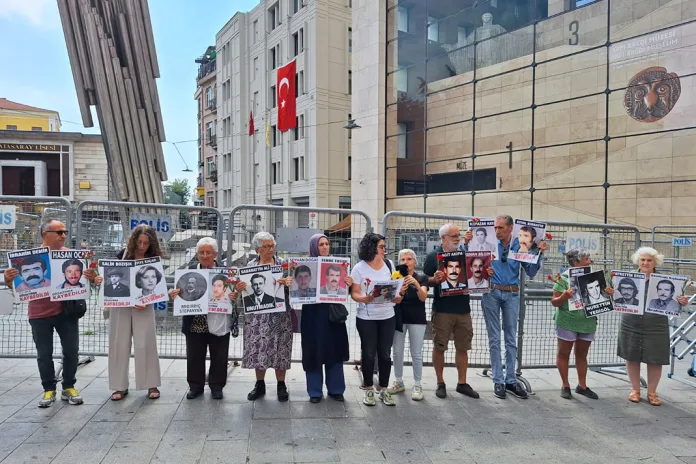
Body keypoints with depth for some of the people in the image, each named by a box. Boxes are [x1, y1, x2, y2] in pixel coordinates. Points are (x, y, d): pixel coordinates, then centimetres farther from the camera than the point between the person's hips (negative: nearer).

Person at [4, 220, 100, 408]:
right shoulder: (30, 256, -3)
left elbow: (84, 276, 2)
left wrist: (92, 277, -20)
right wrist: (8, 279, -23)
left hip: (67, 311, 1)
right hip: (40, 314, -1)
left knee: (71, 350, 7)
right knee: (44, 354, 10)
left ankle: (69, 387, 23)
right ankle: (49, 389, 24)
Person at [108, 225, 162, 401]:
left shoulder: (154, 259, -4)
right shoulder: (123, 254, -2)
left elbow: (155, 286, -5)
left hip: (143, 306, -1)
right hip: (120, 305, 2)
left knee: (146, 344, 0)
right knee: (119, 344, 5)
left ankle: (151, 384, 11)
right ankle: (120, 386, 17)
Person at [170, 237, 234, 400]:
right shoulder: (190, 270, 3)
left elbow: (233, 291, -1)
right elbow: (182, 292, 3)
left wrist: (235, 296, -23)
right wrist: (173, 293, -18)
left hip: (218, 323, -1)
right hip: (195, 323, 2)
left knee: (219, 357, 10)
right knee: (194, 356, 13)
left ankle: (216, 386, 27)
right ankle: (195, 386, 29)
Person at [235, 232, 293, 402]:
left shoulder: (282, 263, 2)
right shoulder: (250, 265, 7)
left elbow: (292, 282, -4)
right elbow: (244, 288, 9)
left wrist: (286, 283, -26)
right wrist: (239, 288, -14)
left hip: (279, 314, -1)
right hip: (257, 314, 2)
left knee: (279, 348, 2)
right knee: (258, 348, 6)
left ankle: (281, 385, 17)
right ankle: (260, 384, 23)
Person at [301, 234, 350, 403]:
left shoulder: (335, 264, 6)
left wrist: (349, 284, -12)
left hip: (333, 313, 3)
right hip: (313, 314, -2)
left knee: (334, 350, 9)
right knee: (314, 351, 4)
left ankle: (335, 389, 22)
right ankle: (315, 391, 17)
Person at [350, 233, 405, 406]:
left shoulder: (389, 264, 2)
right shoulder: (359, 268, -9)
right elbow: (354, 293, -7)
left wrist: (398, 294, -8)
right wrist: (364, 299, -26)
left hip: (388, 317, 3)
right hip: (366, 318, -3)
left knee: (385, 353, 9)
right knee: (369, 353, 7)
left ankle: (384, 389, 22)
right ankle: (368, 389, 22)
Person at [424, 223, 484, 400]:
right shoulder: (433, 256, -3)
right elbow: (425, 281, -3)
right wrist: (435, 279, -23)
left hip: (463, 308, 4)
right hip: (442, 310, -4)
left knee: (463, 347, 10)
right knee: (439, 347, 4)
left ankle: (462, 383, 21)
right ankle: (440, 383, 17)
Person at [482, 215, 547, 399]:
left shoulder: (520, 246, 2)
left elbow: (531, 272, 3)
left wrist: (539, 254, -6)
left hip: (512, 294, 2)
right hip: (491, 293, -2)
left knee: (511, 339, 9)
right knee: (494, 339, 4)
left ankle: (511, 380, 21)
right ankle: (498, 381, 13)